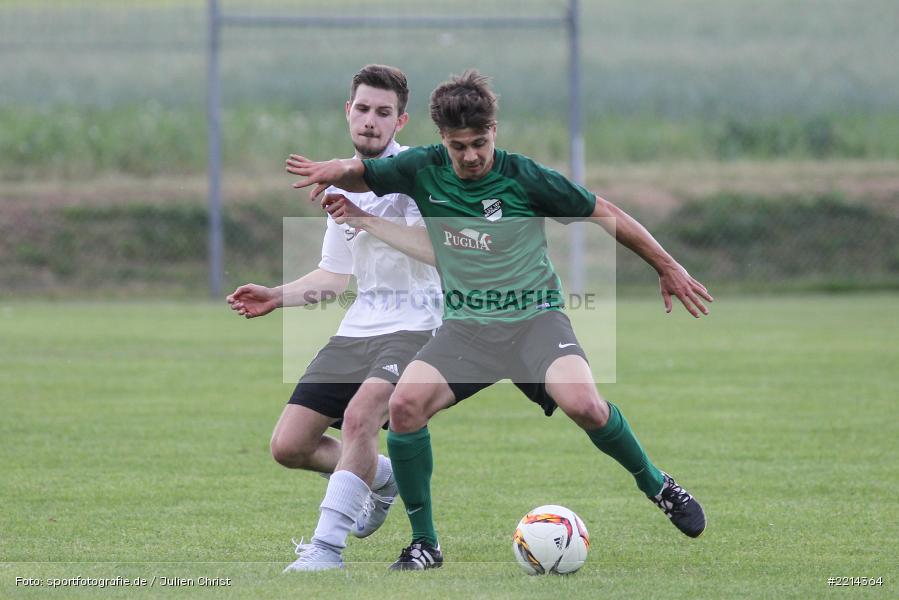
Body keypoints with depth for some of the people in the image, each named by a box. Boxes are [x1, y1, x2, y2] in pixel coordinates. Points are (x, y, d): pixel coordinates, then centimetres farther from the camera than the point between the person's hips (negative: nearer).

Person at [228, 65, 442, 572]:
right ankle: (382, 477, 28)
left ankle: (328, 545, -28)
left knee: (359, 415, -33)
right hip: (357, 330, 8)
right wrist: (276, 297, 11)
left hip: (411, 325, -8)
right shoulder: (342, 184, 16)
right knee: (289, 446, 1)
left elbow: (433, 246, -23)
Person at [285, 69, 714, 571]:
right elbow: (359, 175, 12)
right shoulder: (424, 171, -2)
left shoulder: (525, 177, -10)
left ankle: (656, 485, 0)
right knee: (405, 403, -22)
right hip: (465, 327, 3)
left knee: (583, 403, -30)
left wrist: (668, 268, 6)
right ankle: (425, 544, -8)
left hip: (534, 317, -3)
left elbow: (606, 215, 0)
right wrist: (336, 170, -13)